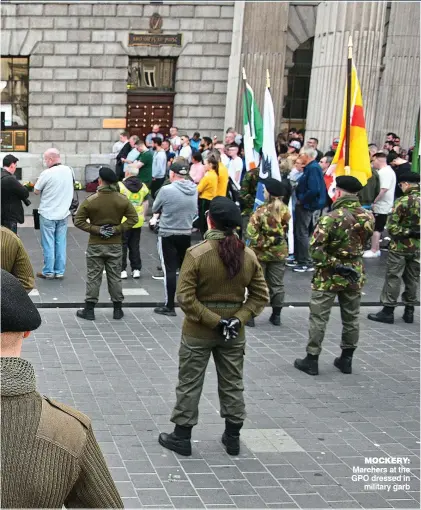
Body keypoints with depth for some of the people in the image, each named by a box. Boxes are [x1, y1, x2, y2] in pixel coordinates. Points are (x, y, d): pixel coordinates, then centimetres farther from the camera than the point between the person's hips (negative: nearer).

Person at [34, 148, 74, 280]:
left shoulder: (47, 173, -18)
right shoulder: (69, 171, 0)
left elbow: (36, 191, -8)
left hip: (48, 214, -5)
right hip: (63, 213, 5)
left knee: (48, 244, 4)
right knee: (61, 243, 10)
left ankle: (48, 272, 10)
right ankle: (60, 271, 14)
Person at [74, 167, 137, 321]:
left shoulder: (90, 200, -10)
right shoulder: (122, 200, -4)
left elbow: (78, 221, -10)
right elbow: (133, 218, -4)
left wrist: (96, 230, -10)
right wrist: (117, 229, -7)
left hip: (95, 245, -2)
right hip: (115, 245, 2)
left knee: (93, 277, 6)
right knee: (115, 278, 10)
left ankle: (89, 310, 10)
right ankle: (117, 310, 16)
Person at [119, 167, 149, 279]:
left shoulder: (121, 186, -10)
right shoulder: (143, 187, 4)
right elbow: (145, 203, 10)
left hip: (124, 221, -4)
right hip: (138, 221, 4)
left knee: (122, 245, 5)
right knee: (135, 246, 13)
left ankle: (122, 270, 4)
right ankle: (136, 269, 13)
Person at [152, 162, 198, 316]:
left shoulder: (166, 190, -16)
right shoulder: (194, 190, 0)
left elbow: (154, 209, -1)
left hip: (167, 235, -5)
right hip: (186, 234, 5)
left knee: (170, 270, 0)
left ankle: (169, 306, 3)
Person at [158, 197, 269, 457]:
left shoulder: (197, 254, -17)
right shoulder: (249, 256, -5)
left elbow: (185, 296, -20)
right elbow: (260, 296, -4)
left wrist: (213, 321, -17)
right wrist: (238, 319, -9)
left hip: (198, 332, -3)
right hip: (234, 334, 3)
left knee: (190, 384, 10)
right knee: (232, 384, 16)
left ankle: (182, 436, 19)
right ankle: (233, 437, 26)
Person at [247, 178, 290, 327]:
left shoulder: (261, 211, -17)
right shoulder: (285, 210, -4)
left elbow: (251, 233, -19)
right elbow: (286, 230, 8)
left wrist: (263, 243, -9)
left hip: (260, 253, -4)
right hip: (279, 252, 4)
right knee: (277, 284, 13)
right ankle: (276, 316, 19)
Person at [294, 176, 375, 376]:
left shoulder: (332, 218, -20)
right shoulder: (368, 217, -3)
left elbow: (315, 248, -24)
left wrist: (332, 264, -15)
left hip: (329, 276, -5)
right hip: (355, 275, 5)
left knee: (318, 318, 5)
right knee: (351, 318, 15)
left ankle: (311, 360, 10)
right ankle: (346, 359, 24)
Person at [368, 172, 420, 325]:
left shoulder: (403, 201, -15)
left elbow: (392, 226, -18)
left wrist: (405, 232, -8)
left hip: (400, 247, -6)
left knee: (393, 278, 1)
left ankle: (388, 311, 4)